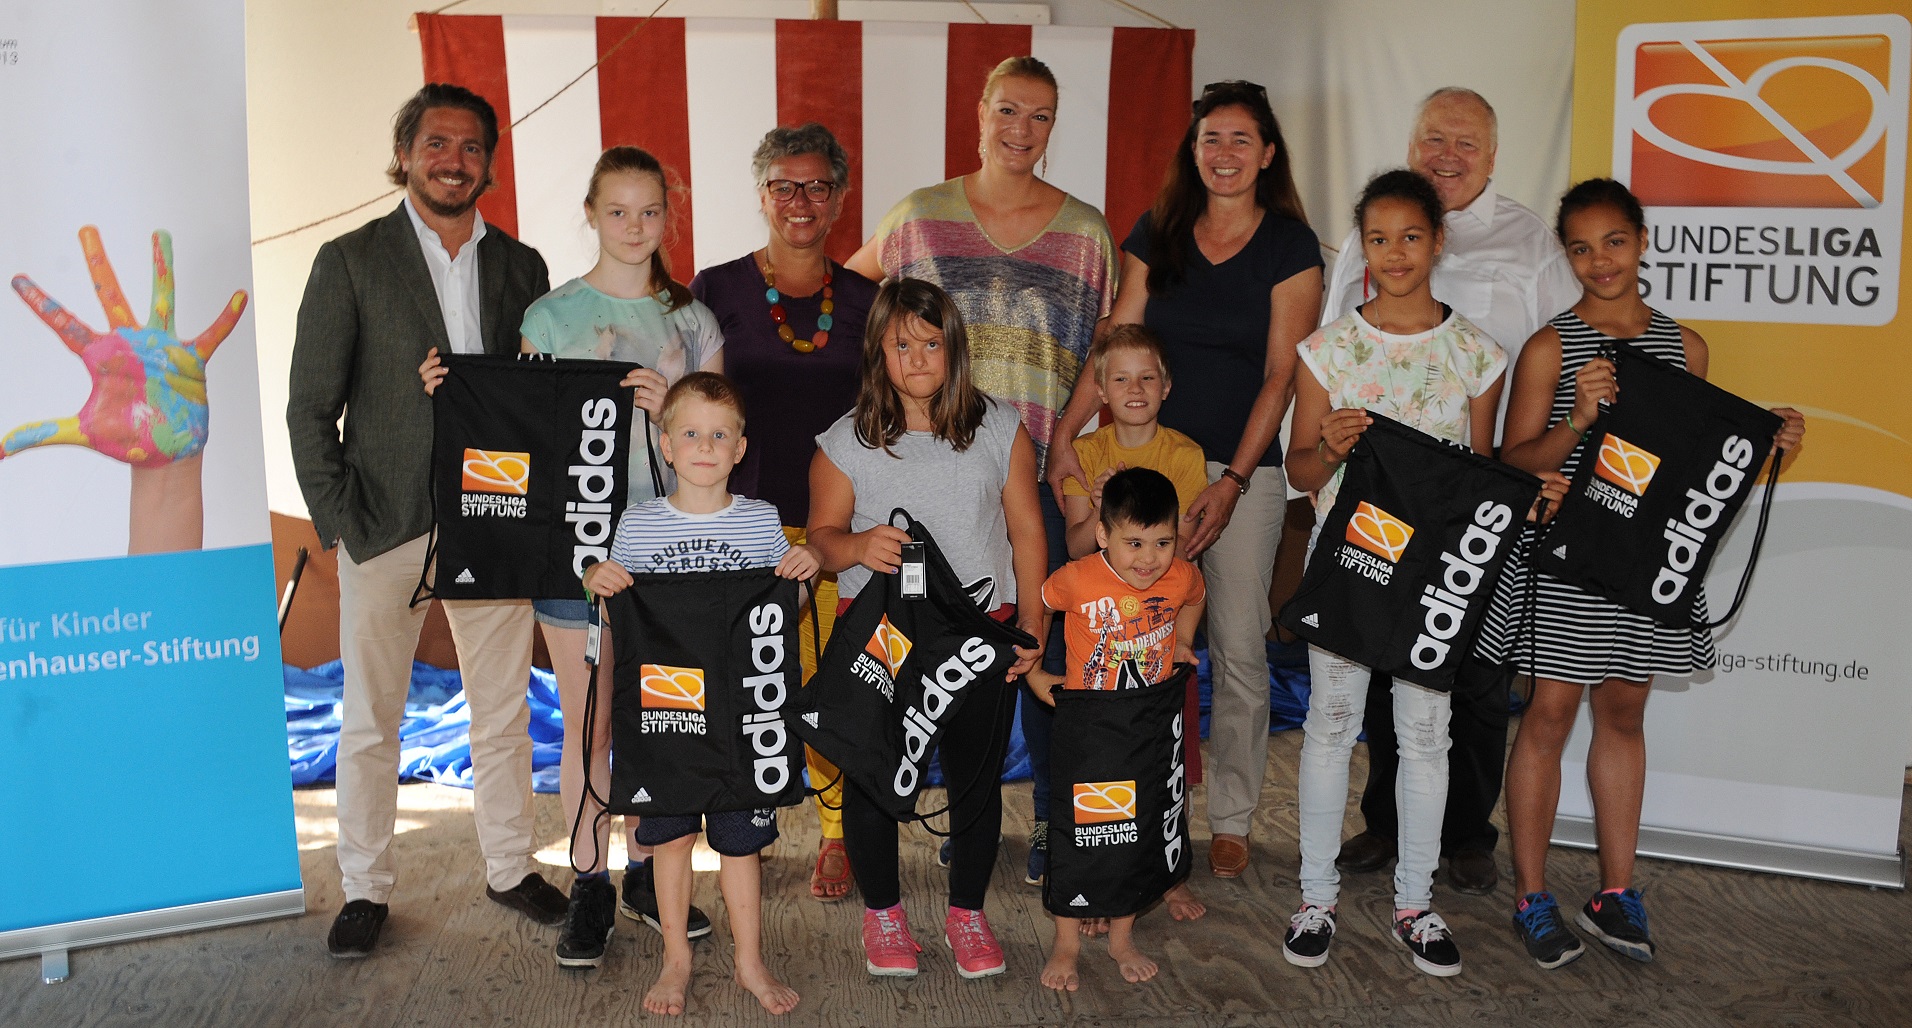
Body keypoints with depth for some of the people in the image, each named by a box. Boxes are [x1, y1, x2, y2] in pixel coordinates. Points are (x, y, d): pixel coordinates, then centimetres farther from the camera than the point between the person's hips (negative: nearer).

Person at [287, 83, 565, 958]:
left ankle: (509, 868, 28)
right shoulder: (350, 261, -1)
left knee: (505, 713, 11)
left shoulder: (519, 265, 9)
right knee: (370, 721, 8)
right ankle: (366, 887, 24)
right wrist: (340, 523, -8)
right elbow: (310, 408, -2)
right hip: (385, 526, -2)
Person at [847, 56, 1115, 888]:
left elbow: (1105, 354, 6)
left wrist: (1064, 436, -9)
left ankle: (1053, 819, 19)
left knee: (1047, 644, 2)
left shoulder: (1085, 230, 6)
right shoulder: (919, 216, 6)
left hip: (1042, 475, 0)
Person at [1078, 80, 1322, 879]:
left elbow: (1281, 373, -5)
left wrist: (1233, 480, -13)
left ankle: (1231, 819, 17)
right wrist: (1067, 432, -8)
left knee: (1239, 647, 2)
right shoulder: (1157, 234, 8)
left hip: (1244, 468, -2)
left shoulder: (1290, 246, -1)